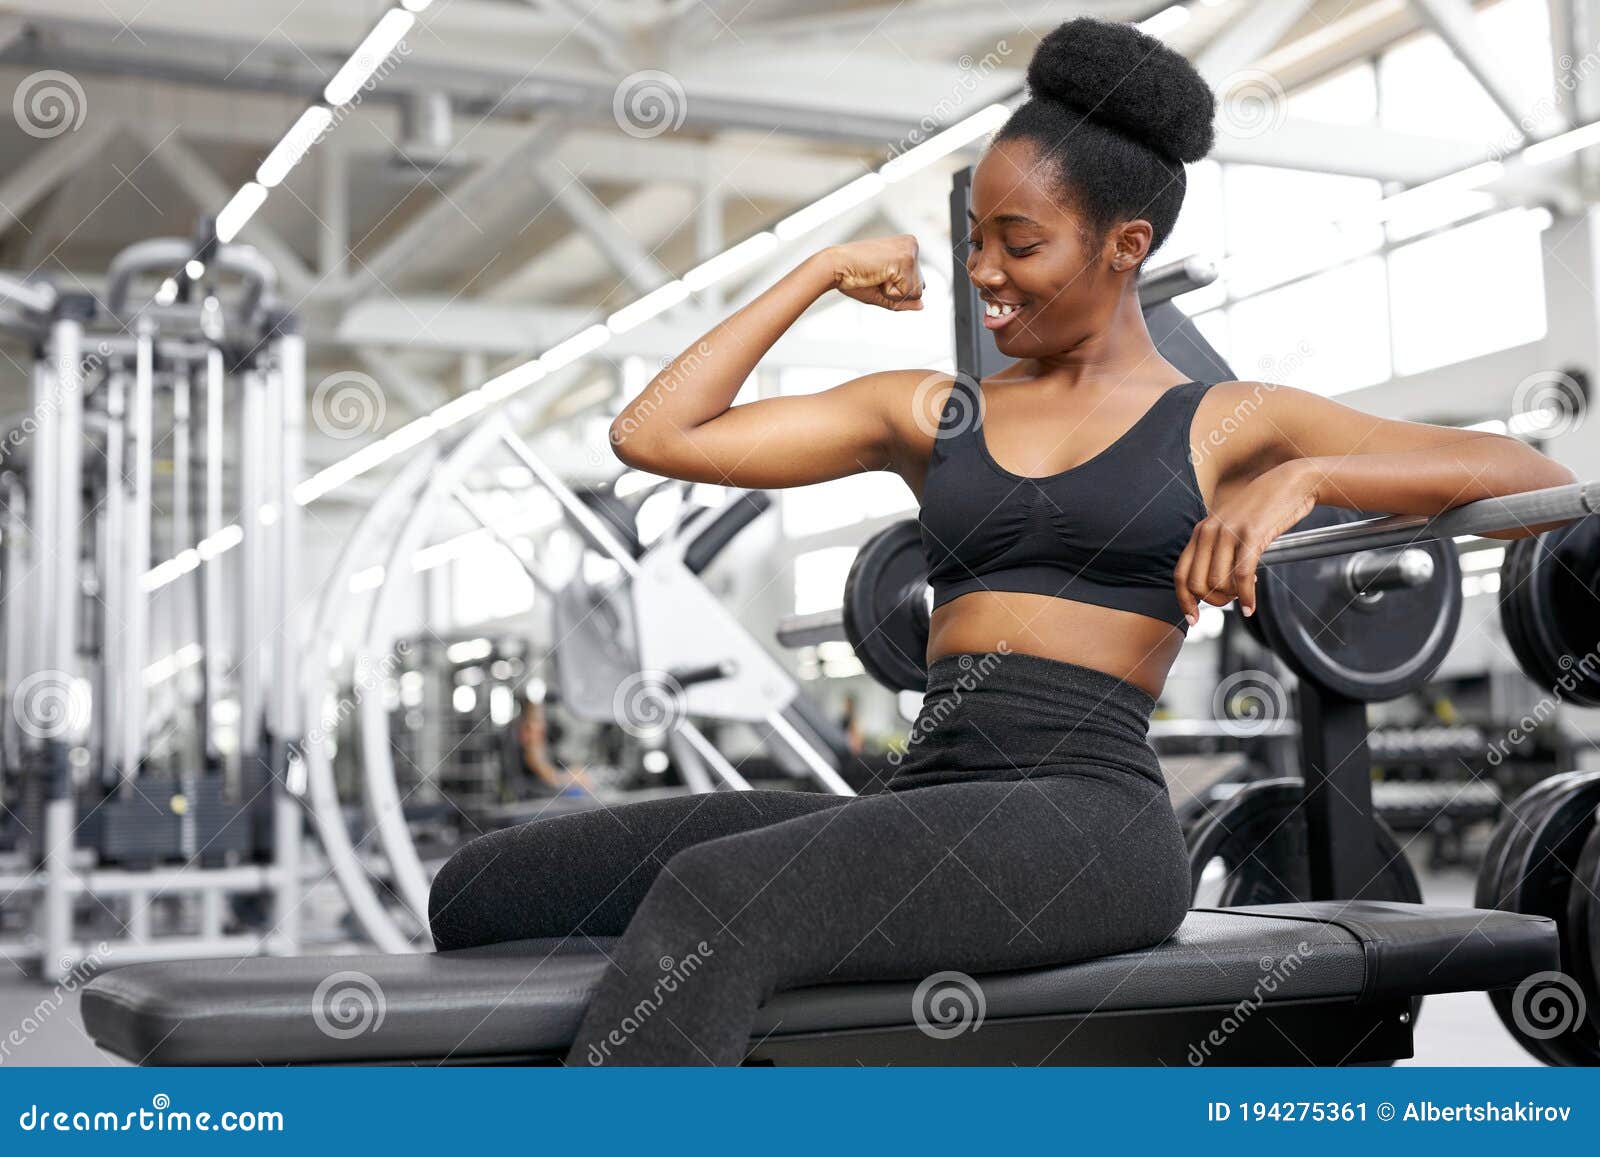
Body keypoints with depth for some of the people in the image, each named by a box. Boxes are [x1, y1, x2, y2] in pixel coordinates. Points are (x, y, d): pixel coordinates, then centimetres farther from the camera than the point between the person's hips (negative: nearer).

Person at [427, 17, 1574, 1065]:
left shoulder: (1224, 424, 11)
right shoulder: (931, 413, 20)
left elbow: (1532, 474, 4)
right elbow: (654, 434, 15)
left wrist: (1301, 478, -11)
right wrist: (821, 273, 18)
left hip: (1087, 816, -5)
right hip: (922, 800, 6)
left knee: (716, 894, -35)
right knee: (488, 889, -12)